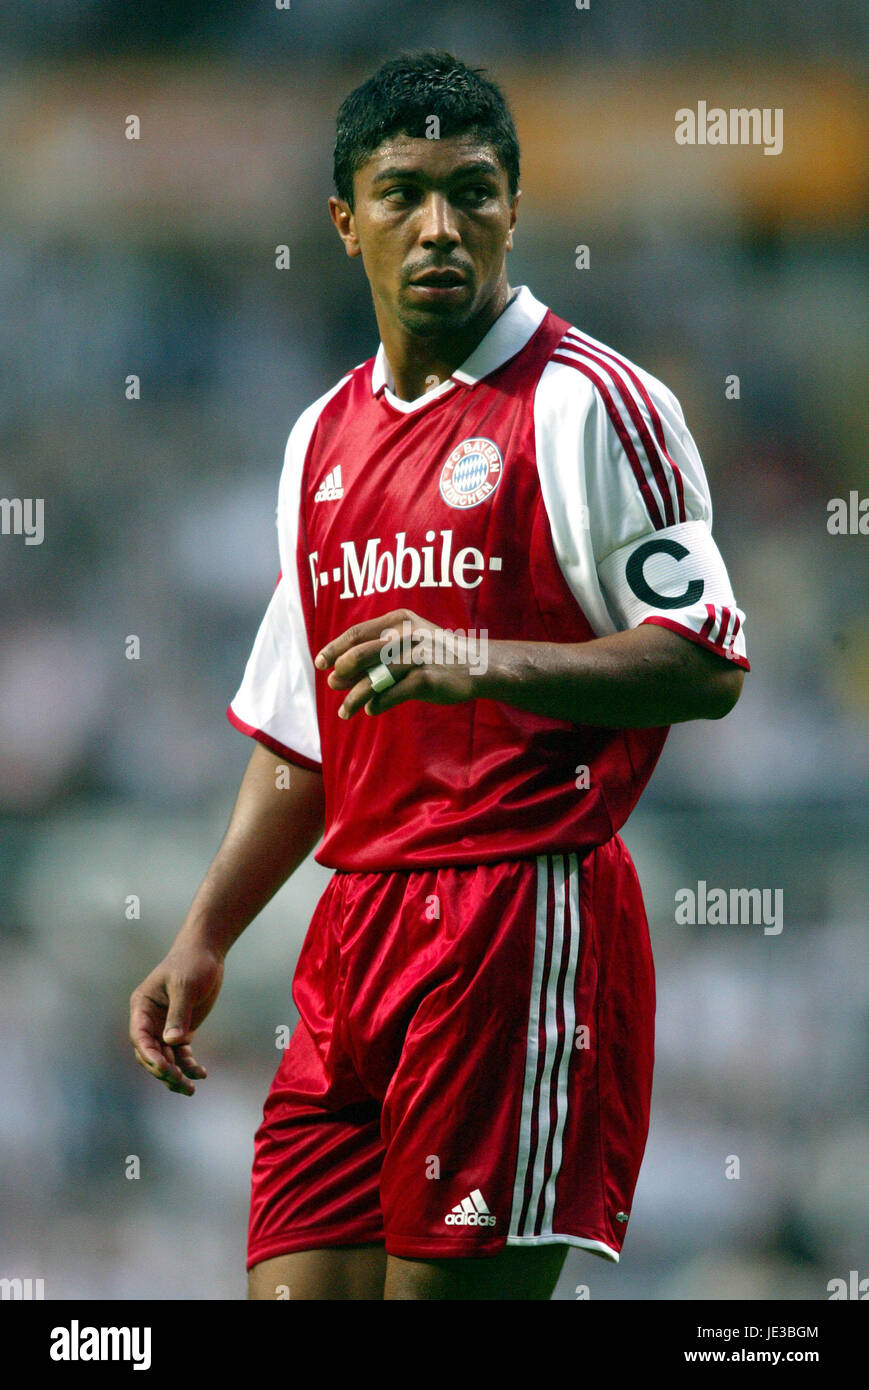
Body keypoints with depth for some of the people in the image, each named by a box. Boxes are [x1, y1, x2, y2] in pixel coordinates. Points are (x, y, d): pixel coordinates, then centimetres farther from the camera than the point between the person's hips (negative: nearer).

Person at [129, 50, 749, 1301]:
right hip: (359, 926, 7)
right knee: (295, 1286, 0)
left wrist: (479, 662, -23)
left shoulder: (590, 404, -4)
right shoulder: (325, 436, 18)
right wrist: (204, 941, 17)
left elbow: (706, 666, -11)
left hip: (526, 911, -7)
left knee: (450, 1288, -10)